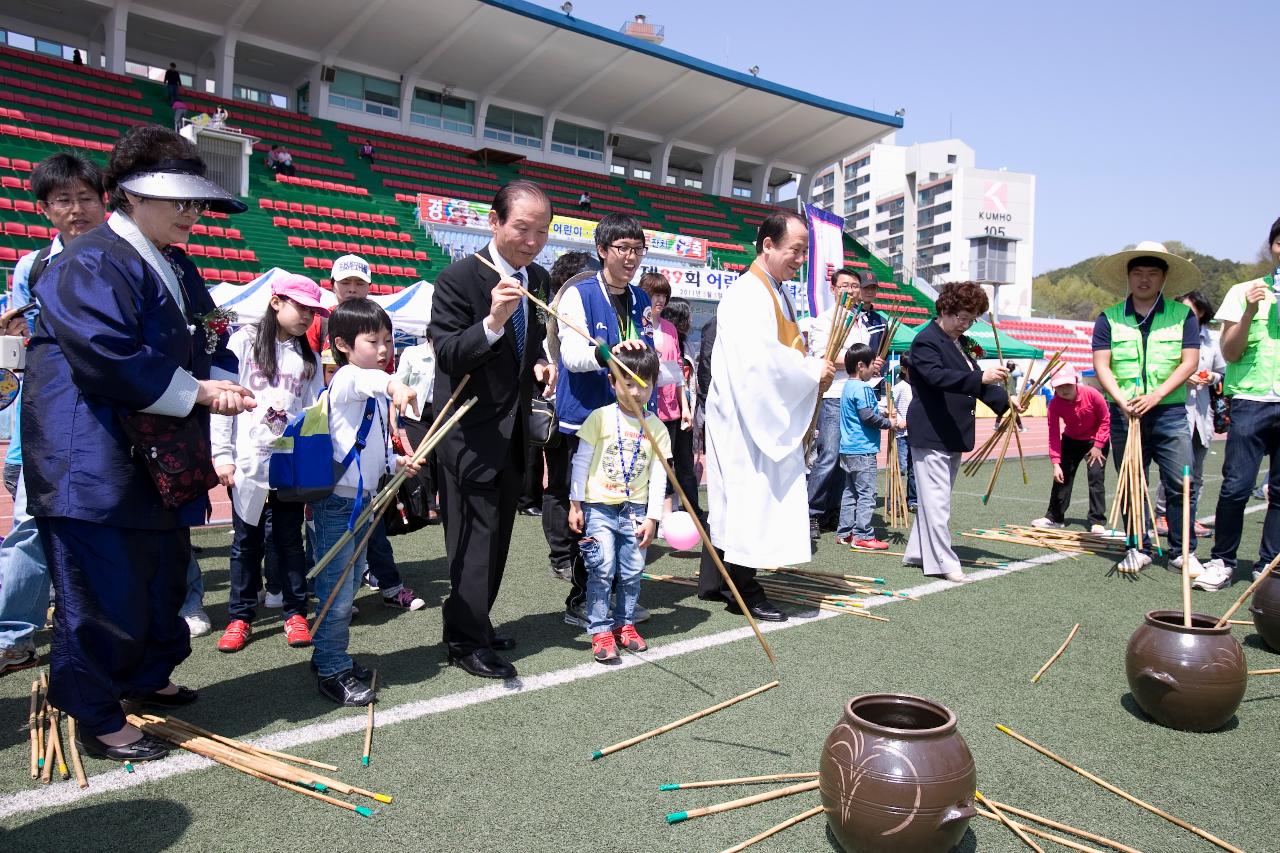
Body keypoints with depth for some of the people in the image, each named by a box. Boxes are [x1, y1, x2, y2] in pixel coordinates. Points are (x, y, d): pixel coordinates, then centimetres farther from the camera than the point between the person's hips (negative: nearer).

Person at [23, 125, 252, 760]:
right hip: (95, 467, -9)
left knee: (164, 581, 19)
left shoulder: (178, 271, 16)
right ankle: (95, 719, 16)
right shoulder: (92, 264, -14)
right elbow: (110, 360, -25)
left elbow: (210, 345, 18)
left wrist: (226, 385, -4)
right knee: (105, 594, -1)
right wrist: (198, 392, -18)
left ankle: (146, 678, 38)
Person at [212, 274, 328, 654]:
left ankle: (296, 614, 18)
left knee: (289, 540, 8)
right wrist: (222, 454, -8)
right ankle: (240, 616, 19)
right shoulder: (244, 341, 1)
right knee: (246, 540, 8)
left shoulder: (309, 356, 9)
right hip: (248, 461, -2)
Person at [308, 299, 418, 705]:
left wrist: (396, 462, 5)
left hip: (363, 500, 9)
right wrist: (392, 384, -63)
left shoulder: (378, 395, 14)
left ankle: (329, 655, 33)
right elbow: (363, 379, -42)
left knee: (347, 588, 19)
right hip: (337, 502, -9)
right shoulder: (345, 380, -15)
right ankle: (332, 672, 9)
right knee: (337, 593, -3)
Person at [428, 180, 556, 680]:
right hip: (471, 432, -7)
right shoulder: (458, 278, -16)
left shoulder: (539, 280, 5)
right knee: (476, 536, -2)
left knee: (497, 535, 17)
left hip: (513, 429, 8)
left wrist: (540, 364, -2)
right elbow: (447, 356, -22)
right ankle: (467, 640, 13)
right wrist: (492, 323, -37)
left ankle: (473, 624, 33)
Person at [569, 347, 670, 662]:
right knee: (602, 569, -8)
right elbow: (581, 461, -1)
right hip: (599, 506, -3)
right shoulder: (600, 418, -4)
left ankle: (624, 624, 24)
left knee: (632, 571, 7)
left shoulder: (657, 429, 3)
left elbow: (658, 475, 3)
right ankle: (600, 630, 4)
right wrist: (575, 504, -3)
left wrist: (652, 517, -2)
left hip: (635, 509, 3)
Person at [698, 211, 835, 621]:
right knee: (751, 495, -4)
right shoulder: (748, 294, -16)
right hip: (746, 414, -10)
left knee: (734, 496, 14)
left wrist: (815, 369, 3)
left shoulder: (775, 293, 16)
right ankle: (743, 591, 7)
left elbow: (785, 349, 21)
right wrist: (812, 371, -16)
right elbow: (760, 357, -26)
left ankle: (714, 580, 24)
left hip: (767, 414, 10)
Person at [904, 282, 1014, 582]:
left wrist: (1005, 401, 2)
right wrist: (981, 378, -38)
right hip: (930, 433, -10)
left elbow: (975, 380, 18)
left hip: (954, 434, 10)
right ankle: (943, 562, -3)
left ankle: (917, 552, 23)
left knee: (934, 498, 14)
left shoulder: (961, 343, 16)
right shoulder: (925, 341, -12)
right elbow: (937, 376, -27)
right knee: (936, 499, -7)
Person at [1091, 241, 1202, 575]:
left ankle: (1182, 551, 9)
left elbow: (1189, 362, -2)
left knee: (1180, 484, -2)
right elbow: (1101, 365, -2)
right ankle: (1139, 548, 17)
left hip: (1169, 412, -1)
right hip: (1124, 413, 1)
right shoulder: (1109, 318, 5)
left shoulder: (1182, 314, 4)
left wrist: (1155, 397, -15)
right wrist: (1123, 401, -16)